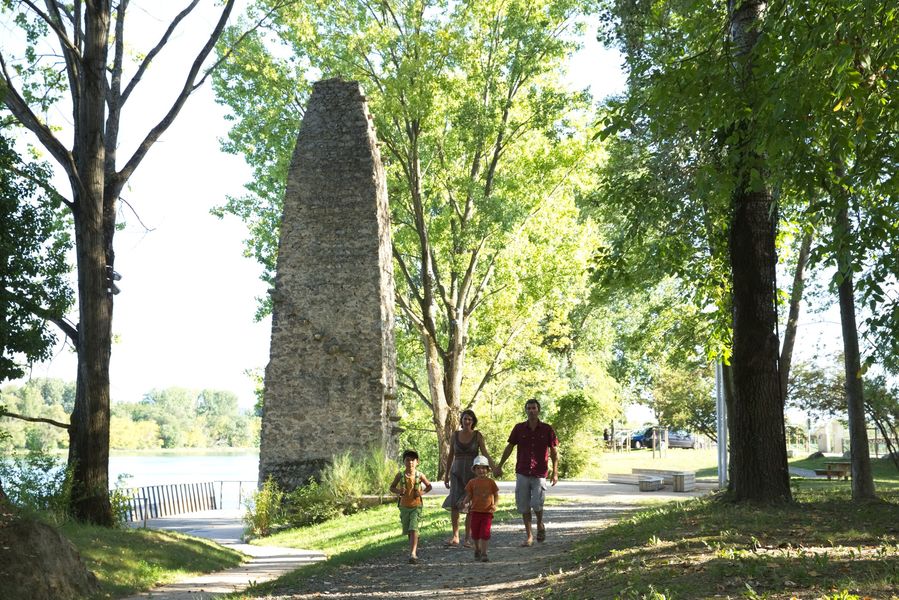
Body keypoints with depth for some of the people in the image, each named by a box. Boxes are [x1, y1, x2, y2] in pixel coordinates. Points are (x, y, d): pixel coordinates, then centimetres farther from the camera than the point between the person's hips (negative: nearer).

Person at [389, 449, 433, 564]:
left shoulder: (420, 475, -6)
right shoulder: (400, 475, -4)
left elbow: (429, 486, 8)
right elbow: (392, 487, 5)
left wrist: (422, 492, -11)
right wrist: (398, 491, -16)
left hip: (416, 506, -3)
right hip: (404, 506, 3)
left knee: (413, 529, -17)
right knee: (408, 531, 15)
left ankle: (413, 554, -21)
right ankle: (415, 547, 44)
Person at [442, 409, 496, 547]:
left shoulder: (477, 435, -1)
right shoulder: (455, 435, 6)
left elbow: (485, 454, -7)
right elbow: (450, 456, 12)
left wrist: (494, 468, -22)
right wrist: (446, 475, 13)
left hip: (472, 473, -1)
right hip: (457, 473, 2)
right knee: (454, 504, -11)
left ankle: (468, 537, 6)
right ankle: (455, 536, -5)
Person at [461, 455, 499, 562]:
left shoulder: (491, 482, -1)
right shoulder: (472, 482, 2)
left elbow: (496, 495, 3)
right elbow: (469, 496, 5)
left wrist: (495, 505, -14)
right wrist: (464, 502, -15)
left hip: (487, 512, -2)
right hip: (475, 511, 2)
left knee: (485, 533, -8)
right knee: (475, 533, 11)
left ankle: (484, 553, -4)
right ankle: (477, 550, 34)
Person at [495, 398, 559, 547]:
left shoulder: (547, 429, -1)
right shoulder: (519, 428, 3)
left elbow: (554, 451, 3)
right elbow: (509, 448, 12)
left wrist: (555, 473, -3)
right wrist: (499, 466, 13)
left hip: (539, 474, -2)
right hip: (522, 473, 2)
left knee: (536, 504, -12)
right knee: (524, 507, 2)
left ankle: (540, 525, 19)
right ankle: (529, 536, 14)